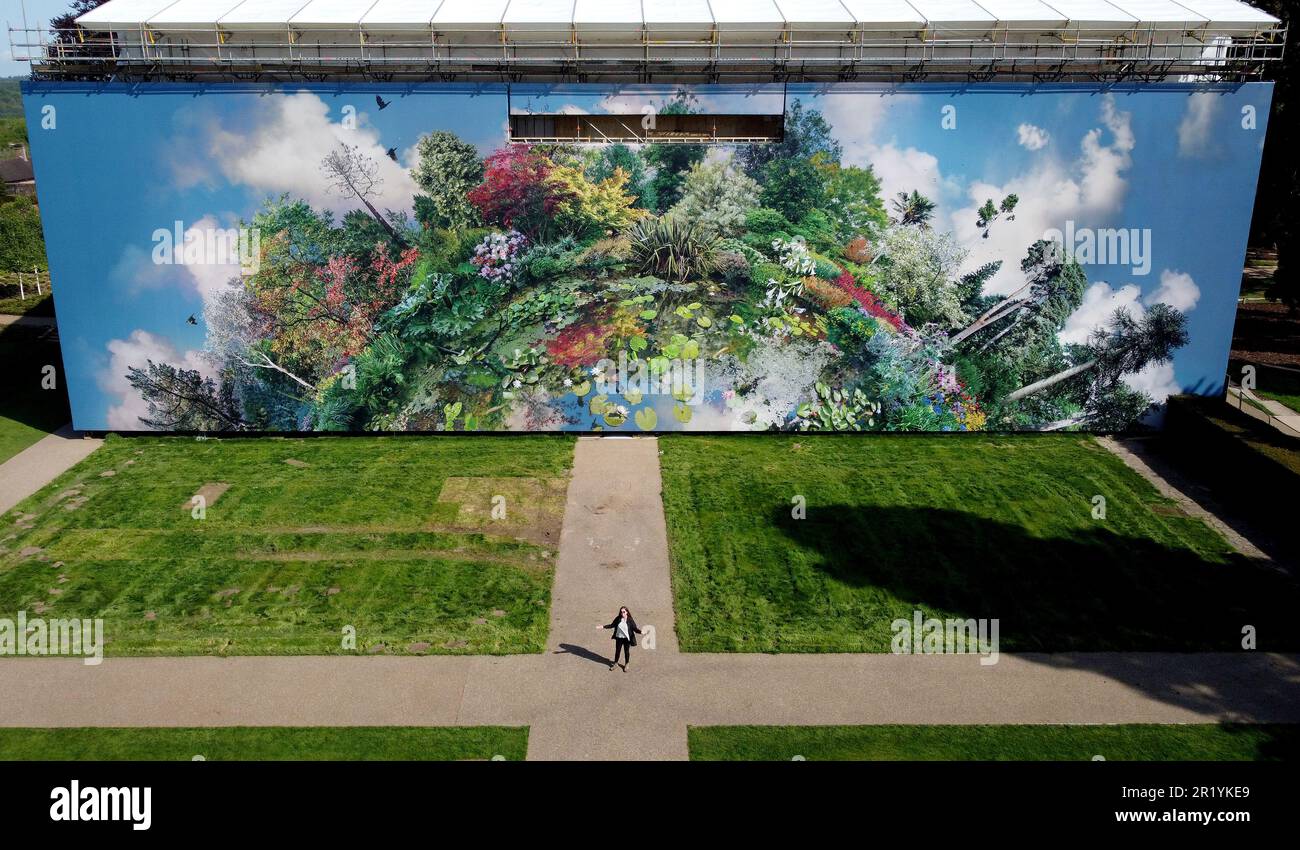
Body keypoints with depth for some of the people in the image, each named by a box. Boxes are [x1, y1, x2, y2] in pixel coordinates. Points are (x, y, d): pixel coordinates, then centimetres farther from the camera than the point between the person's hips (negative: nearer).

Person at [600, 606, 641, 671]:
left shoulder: (630, 620, -14)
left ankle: (626, 665, 33)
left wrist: (640, 632, -30)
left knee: (627, 652, 13)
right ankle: (615, 663, 38)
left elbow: (635, 629, -12)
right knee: (617, 651, 16)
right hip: (619, 638, 2)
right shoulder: (618, 619, -7)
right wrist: (603, 627, 4)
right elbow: (612, 625, 6)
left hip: (627, 639, -2)